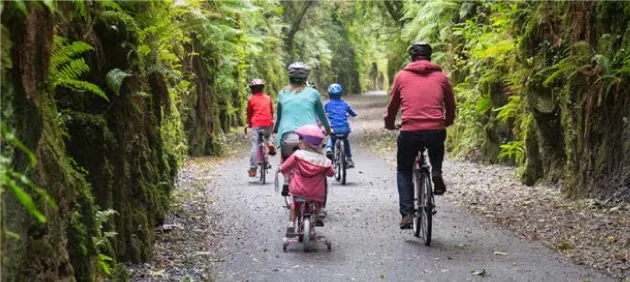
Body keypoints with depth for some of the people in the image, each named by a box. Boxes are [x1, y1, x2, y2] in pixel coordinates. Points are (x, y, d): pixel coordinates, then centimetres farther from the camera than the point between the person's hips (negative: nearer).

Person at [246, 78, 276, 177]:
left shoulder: (251, 99, 5)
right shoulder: (268, 98, 12)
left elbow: (249, 113, 12)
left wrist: (249, 124, 27)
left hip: (256, 124, -2)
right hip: (268, 123, 3)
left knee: (255, 146, -2)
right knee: (267, 135, 33)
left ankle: (253, 169, -5)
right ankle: (270, 143, -1)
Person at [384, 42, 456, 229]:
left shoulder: (402, 76, 9)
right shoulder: (441, 77, 10)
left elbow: (392, 105, 17)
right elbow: (451, 107, 18)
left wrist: (389, 124, 37)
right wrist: (446, 123, 38)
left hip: (410, 132, -1)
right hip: (436, 132, 1)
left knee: (404, 171, 19)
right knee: (437, 148, 38)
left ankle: (406, 214, 6)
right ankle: (436, 173, 10)